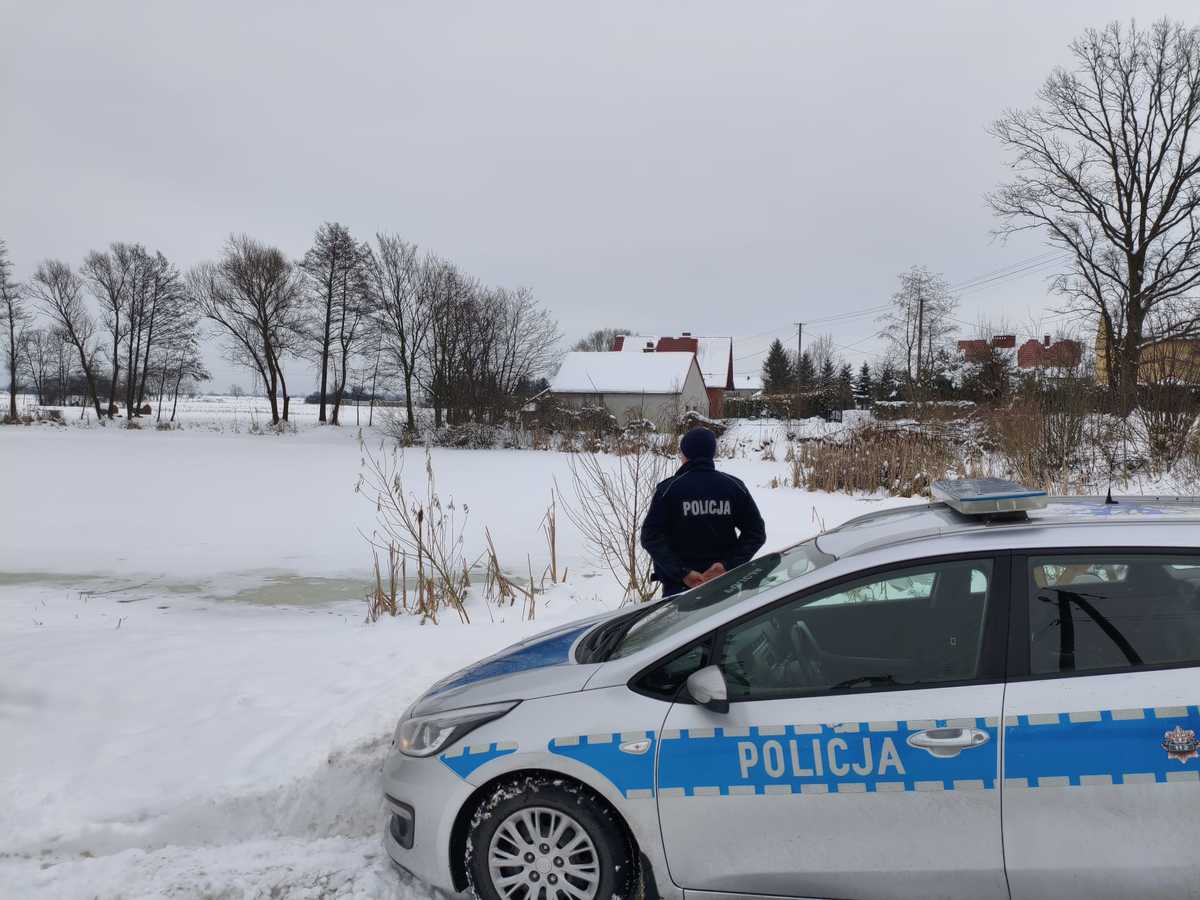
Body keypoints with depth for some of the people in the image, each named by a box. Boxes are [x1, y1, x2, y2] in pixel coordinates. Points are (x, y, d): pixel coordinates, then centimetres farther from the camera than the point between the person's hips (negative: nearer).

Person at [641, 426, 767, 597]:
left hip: (679, 586, -3)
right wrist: (729, 565, -7)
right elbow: (756, 532, -1)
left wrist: (682, 573, -14)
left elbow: (652, 536, -12)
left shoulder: (668, 489, -7)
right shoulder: (734, 486, 1)